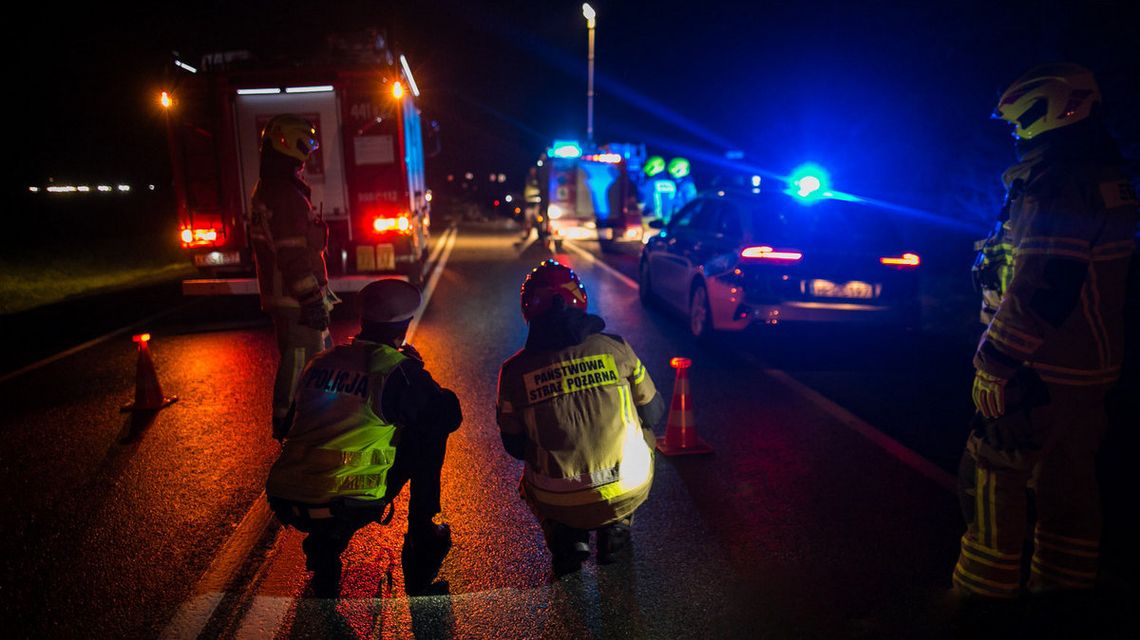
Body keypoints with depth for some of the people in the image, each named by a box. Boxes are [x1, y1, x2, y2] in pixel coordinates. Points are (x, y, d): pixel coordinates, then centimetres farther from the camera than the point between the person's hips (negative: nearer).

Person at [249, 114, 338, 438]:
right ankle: (287, 424, 9)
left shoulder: (275, 188, 17)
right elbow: (292, 254, -24)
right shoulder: (282, 193, -19)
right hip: (295, 299, -11)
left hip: (291, 296, 11)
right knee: (300, 361, -3)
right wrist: (312, 300, -23)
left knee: (321, 352, 21)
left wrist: (319, 290, 25)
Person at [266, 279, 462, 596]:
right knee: (428, 431, 11)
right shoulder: (397, 370, -7)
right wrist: (417, 373, 16)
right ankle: (422, 539, 21)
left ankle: (323, 548, 30)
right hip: (348, 508, -6)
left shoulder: (320, 362, 11)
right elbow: (450, 415, 2)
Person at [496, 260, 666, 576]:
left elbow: (515, 446, 6)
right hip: (630, 491, 0)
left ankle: (566, 539, 14)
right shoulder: (616, 348, -6)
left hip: (559, 502, 1)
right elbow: (653, 413, 6)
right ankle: (615, 529, 21)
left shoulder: (514, 371, -7)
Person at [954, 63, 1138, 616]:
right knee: (1068, 474, 18)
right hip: (1091, 364, 10)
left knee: (993, 471, 0)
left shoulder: (1056, 185, -20)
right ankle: (1064, 579, 30)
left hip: (1042, 368, -10)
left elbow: (1040, 287, -26)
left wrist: (995, 359, -22)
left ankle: (986, 585, 10)